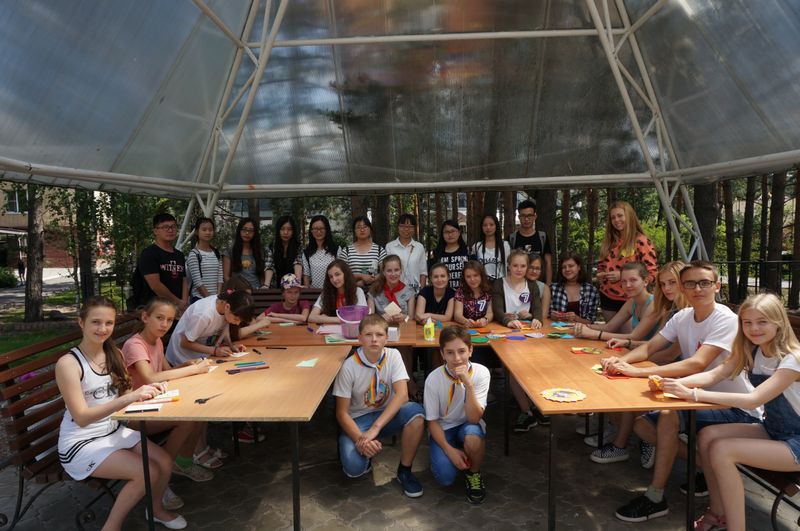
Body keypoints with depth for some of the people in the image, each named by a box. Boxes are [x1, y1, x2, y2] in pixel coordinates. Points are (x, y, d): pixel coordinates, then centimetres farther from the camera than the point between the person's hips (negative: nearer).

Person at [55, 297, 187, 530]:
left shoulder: (114, 354, 1)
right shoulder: (68, 363, -19)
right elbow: (81, 417, -23)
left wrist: (144, 391, -16)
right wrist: (129, 398, -34)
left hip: (114, 431, 6)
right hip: (80, 443, -6)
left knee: (165, 461, -9)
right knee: (148, 472, -20)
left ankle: (157, 508, 21)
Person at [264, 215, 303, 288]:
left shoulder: (298, 246, 0)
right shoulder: (272, 247, 2)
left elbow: (298, 263, -14)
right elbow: (269, 267, -8)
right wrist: (266, 286, -25)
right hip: (276, 288, 1)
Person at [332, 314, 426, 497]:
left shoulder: (393, 356, -12)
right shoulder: (349, 366, -17)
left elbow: (402, 394, -24)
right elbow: (342, 413, -13)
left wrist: (375, 428, -34)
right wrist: (360, 439, -30)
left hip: (388, 415, 2)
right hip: (358, 421, -2)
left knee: (415, 411, -30)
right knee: (353, 468, -28)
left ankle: (404, 470, -8)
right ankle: (366, 451, 11)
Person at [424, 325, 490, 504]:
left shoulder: (481, 373, -20)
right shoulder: (434, 379, -20)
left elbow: (474, 418, -25)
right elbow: (432, 421, -8)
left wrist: (468, 384, -36)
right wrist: (449, 449, -19)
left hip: (468, 426, 0)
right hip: (443, 429, 0)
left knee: (473, 438, -35)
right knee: (445, 477, -21)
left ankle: (474, 473, -2)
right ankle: (446, 456, 14)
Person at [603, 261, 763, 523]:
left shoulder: (726, 319, -21)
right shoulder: (683, 317, 1)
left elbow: (697, 364, -33)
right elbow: (649, 348, -1)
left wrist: (638, 371, -39)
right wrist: (622, 360, -24)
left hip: (738, 410, -7)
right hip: (704, 400, 8)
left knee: (669, 414, -30)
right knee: (641, 424, -4)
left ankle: (655, 498, -16)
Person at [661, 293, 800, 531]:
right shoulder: (751, 352, 0)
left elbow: (753, 400, -32)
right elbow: (713, 375, -10)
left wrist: (694, 394, -36)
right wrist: (675, 383, -29)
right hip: (771, 429, 7)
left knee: (721, 451, -25)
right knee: (707, 436, -14)